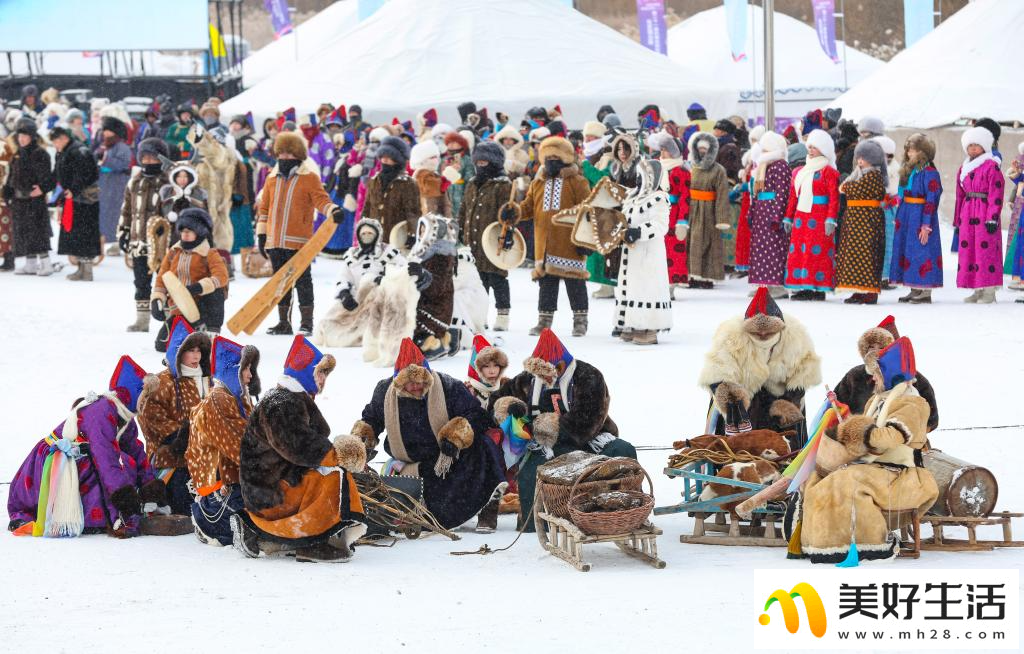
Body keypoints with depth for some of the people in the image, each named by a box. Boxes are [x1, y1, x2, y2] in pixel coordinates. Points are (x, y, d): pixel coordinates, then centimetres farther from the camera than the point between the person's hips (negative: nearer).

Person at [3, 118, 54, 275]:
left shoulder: (39, 154, -8)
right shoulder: (18, 155, 15)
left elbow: (46, 176, -13)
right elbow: (12, 176, 22)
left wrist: (43, 188, -27)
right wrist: (7, 191, 14)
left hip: (34, 197, -8)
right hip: (19, 200, 8)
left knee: (37, 230, -11)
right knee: (22, 231, 9)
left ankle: (45, 263, -9)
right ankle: (30, 264, 16)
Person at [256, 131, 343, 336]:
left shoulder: (309, 177, -2)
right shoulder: (273, 178, 14)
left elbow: (321, 200, -9)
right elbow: (264, 207, 18)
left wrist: (334, 211, -29)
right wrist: (261, 234, 15)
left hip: (298, 241, -6)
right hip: (275, 241, 6)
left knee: (302, 280, -2)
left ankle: (306, 323, 3)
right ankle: (283, 321, 19)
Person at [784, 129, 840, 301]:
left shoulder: (828, 172, -4)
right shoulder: (799, 172, 17)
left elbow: (834, 198, -10)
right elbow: (793, 197, 20)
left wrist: (831, 219, -18)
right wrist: (788, 218, 17)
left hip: (819, 220, -7)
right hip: (800, 219, 7)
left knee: (818, 253, -8)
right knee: (798, 252, 3)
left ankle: (819, 288, -5)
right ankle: (804, 288, 7)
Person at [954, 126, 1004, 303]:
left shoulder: (991, 166, -5)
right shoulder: (964, 168, 17)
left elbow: (996, 195, -10)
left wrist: (993, 218, -16)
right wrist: (957, 221, 18)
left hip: (985, 215, -7)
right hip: (967, 215, 7)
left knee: (986, 250, -8)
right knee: (968, 250, 5)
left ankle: (989, 291, -5)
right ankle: (977, 291, 11)